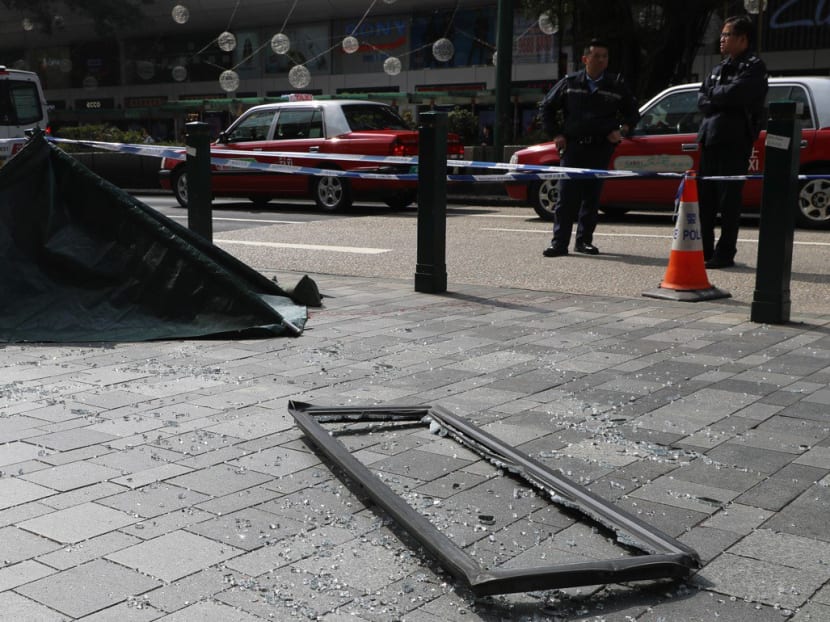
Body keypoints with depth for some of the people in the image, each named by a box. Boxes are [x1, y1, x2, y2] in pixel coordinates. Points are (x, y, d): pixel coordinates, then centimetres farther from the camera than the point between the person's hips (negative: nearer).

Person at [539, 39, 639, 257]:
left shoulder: (616, 85, 6)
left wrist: (621, 131, 2)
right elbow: (547, 106, 15)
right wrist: (555, 134, 6)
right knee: (566, 196, -7)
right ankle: (559, 242, -5)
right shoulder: (570, 83, 5)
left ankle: (584, 240, 15)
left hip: (600, 149, 1)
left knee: (592, 196, 5)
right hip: (573, 147, -1)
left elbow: (632, 112, 18)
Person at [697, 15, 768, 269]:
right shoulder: (720, 68, 20)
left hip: (734, 141, -8)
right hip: (710, 139, 8)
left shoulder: (753, 67, -5)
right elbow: (701, 100, 11)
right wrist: (720, 99, -7)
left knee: (728, 199, -5)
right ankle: (704, 250, 15)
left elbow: (732, 94, -19)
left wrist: (713, 94, -2)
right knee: (705, 197, 8)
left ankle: (725, 252, 0)